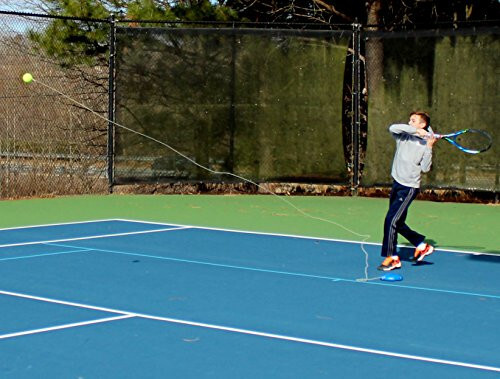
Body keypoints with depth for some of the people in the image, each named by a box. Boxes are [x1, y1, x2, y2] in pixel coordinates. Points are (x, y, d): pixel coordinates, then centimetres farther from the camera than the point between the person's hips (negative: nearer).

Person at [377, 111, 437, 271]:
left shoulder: (425, 144, -5)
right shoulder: (403, 136, 6)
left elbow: (425, 168, -13)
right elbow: (393, 128, -15)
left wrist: (429, 147, -19)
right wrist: (415, 130, -19)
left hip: (409, 188, -6)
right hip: (397, 184, 6)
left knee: (391, 220, -12)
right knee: (398, 223, 15)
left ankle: (391, 258, -3)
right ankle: (422, 245, 31)